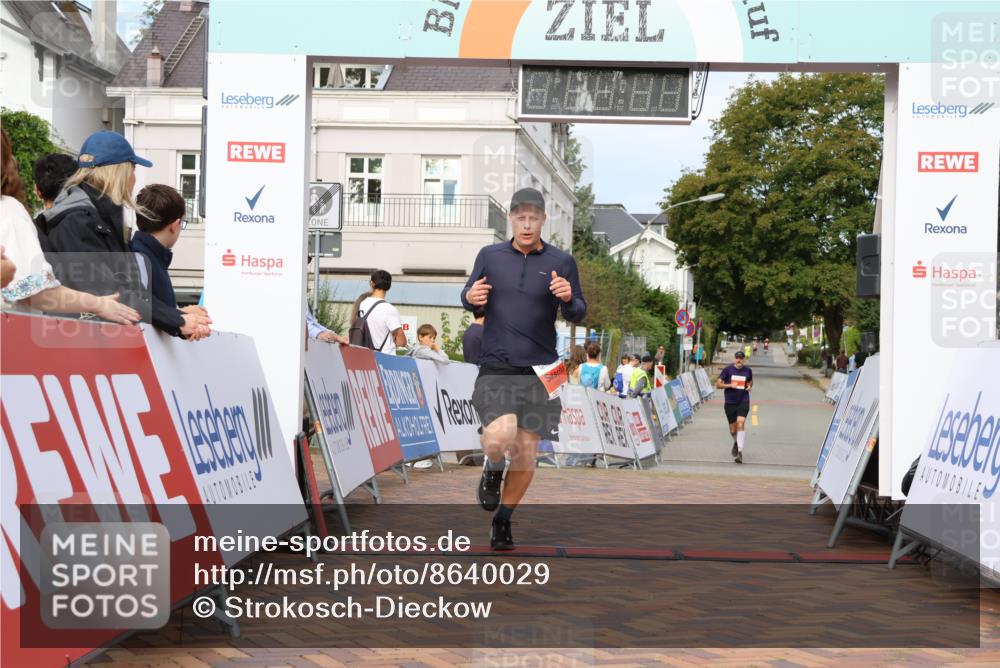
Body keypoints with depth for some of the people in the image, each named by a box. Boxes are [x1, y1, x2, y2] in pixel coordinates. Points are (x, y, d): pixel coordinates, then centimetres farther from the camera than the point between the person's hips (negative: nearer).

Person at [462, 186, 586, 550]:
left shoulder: (562, 262, 3)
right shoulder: (490, 256, 5)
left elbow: (577, 315, 3)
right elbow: (468, 297, 15)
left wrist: (568, 299, -20)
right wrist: (470, 298, -9)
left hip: (539, 369, 1)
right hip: (496, 366, -1)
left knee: (526, 454, 6)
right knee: (499, 436, -24)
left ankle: (503, 521, 26)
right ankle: (493, 470, 12)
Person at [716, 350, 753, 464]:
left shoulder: (747, 370, 3)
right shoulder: (728, 370, -4)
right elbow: (718, 384, -4)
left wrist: (749, 386, 0)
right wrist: (730, 385, -18)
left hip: (743, 402, 0)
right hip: (730, 403, 0)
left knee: (740, 424, -21)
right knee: (733, 430, 9)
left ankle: (740, 451, -21)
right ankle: (736, 443, 43)